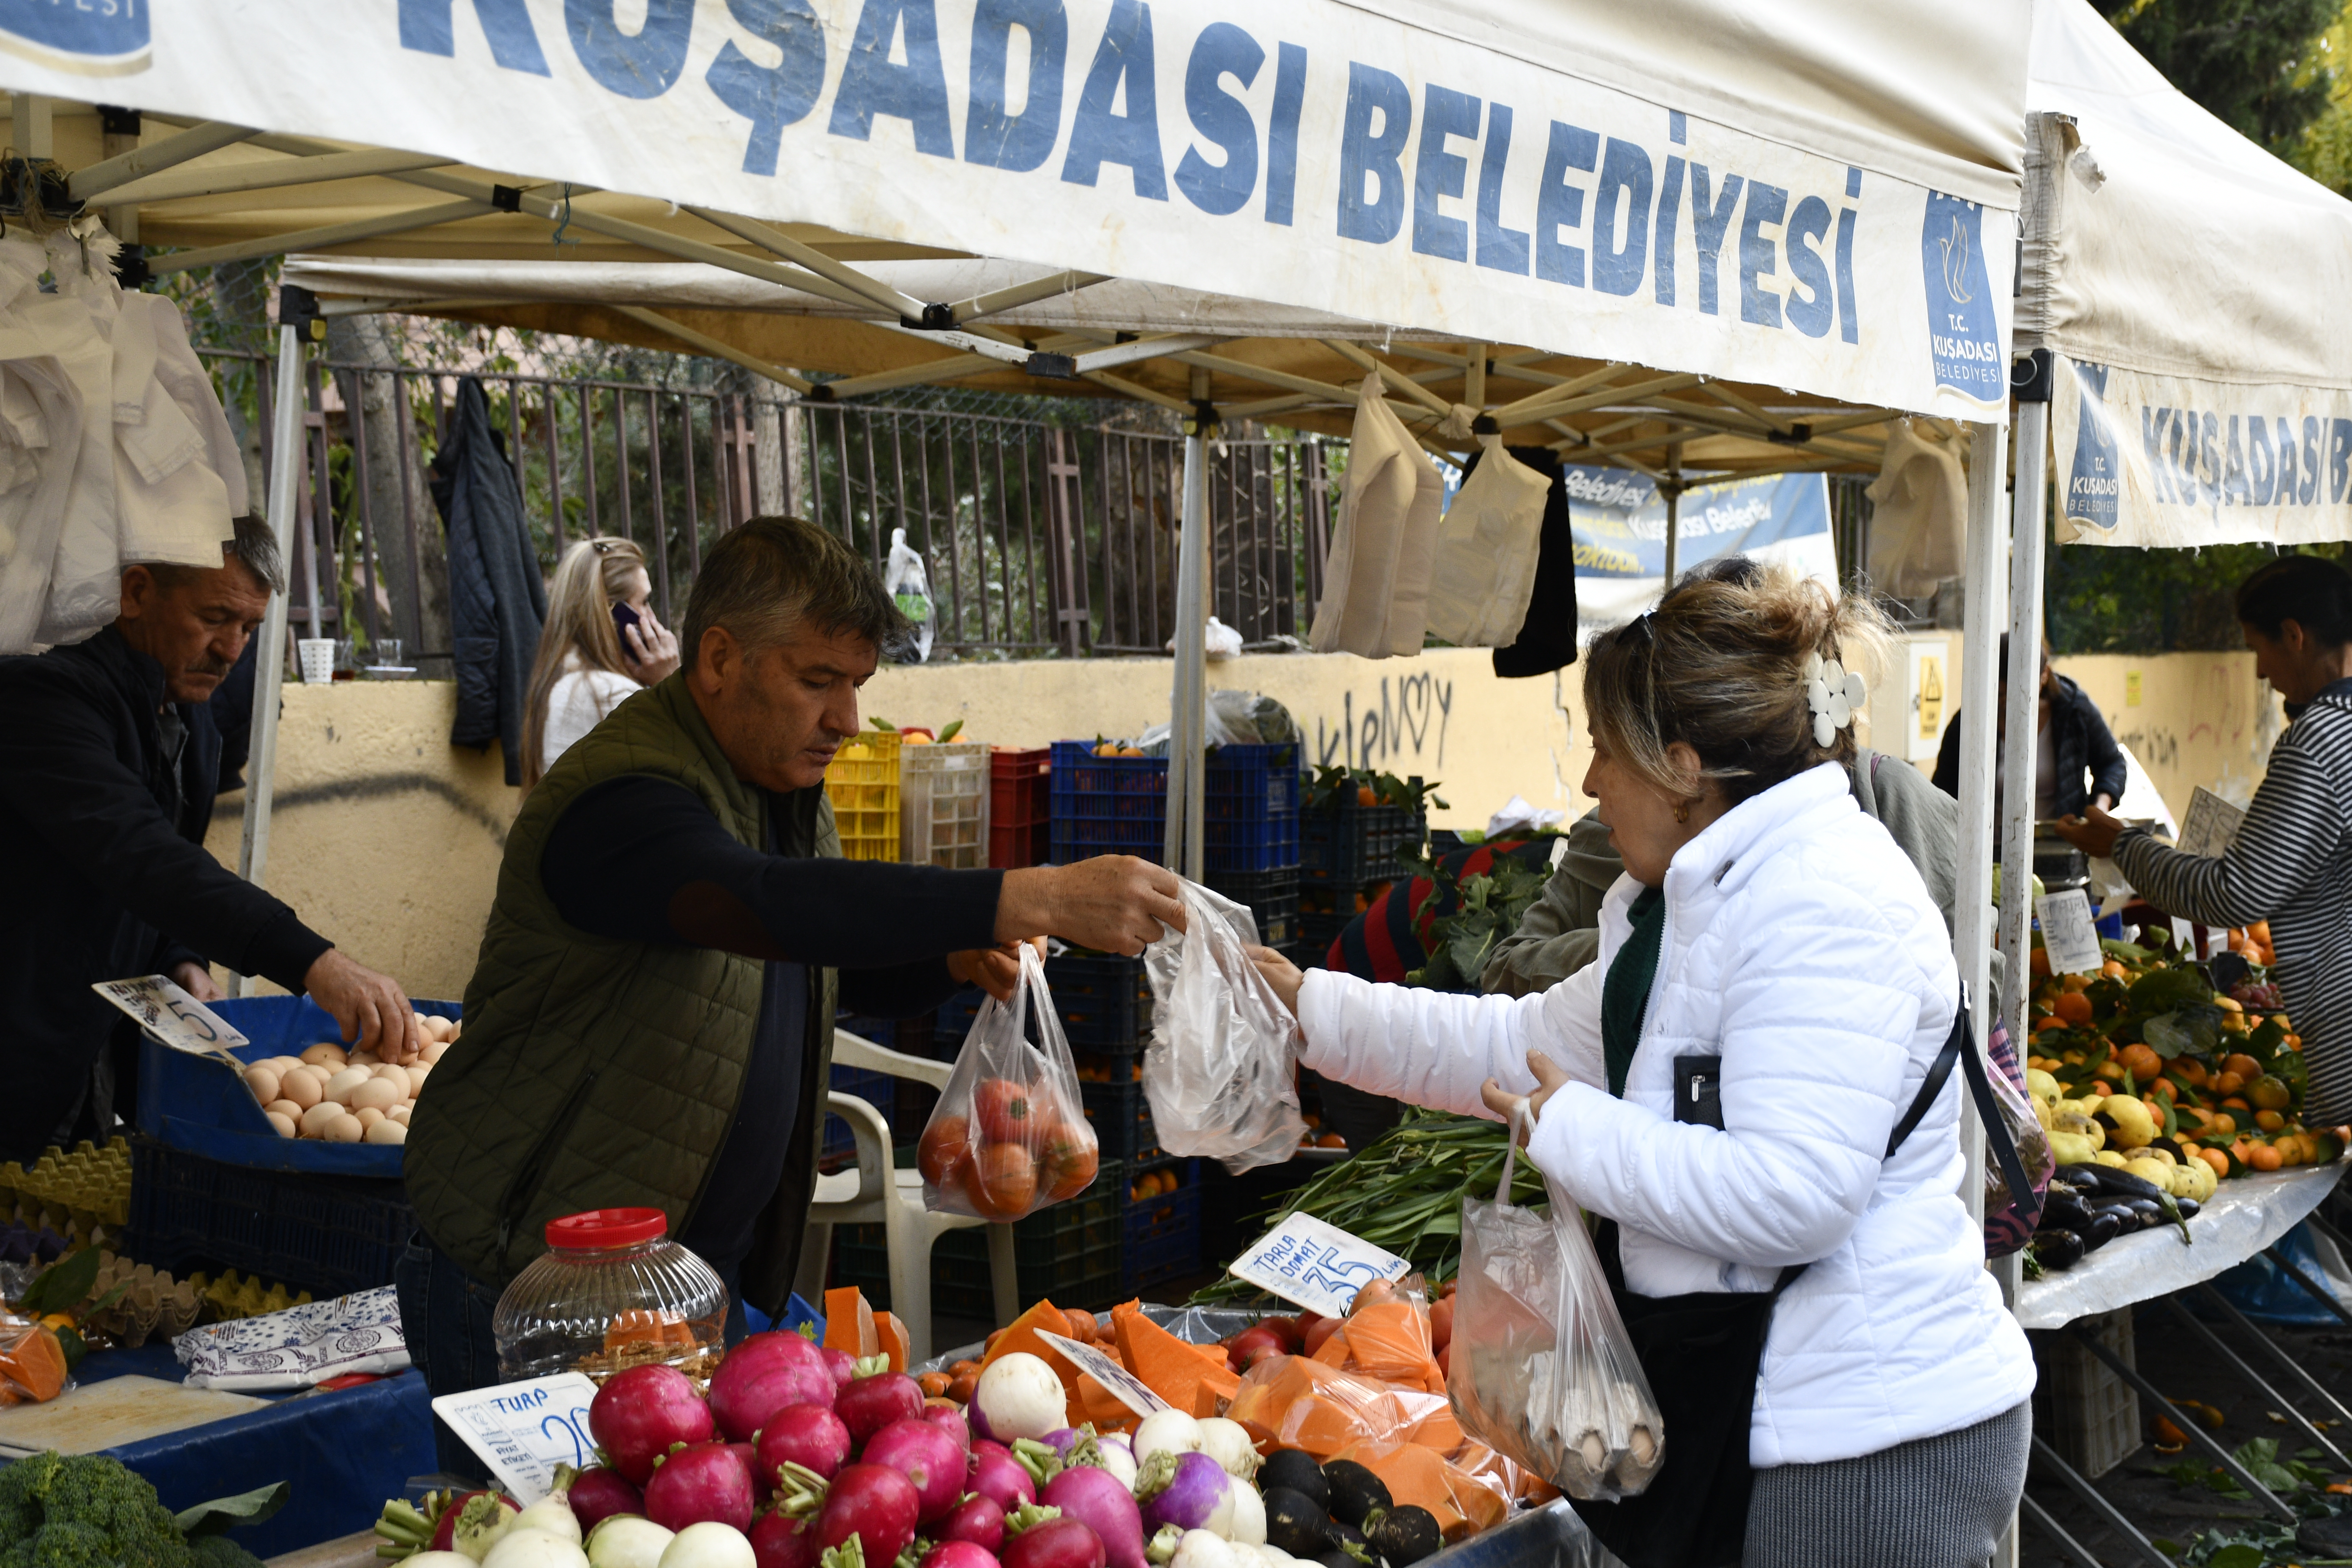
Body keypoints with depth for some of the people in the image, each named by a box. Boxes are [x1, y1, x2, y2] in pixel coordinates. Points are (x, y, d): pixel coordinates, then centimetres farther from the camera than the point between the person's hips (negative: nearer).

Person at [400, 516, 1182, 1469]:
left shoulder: (786, 792, 9)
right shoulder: (623, 801, -22)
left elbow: (834, 966, 22)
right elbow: (769, 907, -41)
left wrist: (955, 963, -2)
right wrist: (1034, 899, -45)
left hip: (709, 1273, 8)